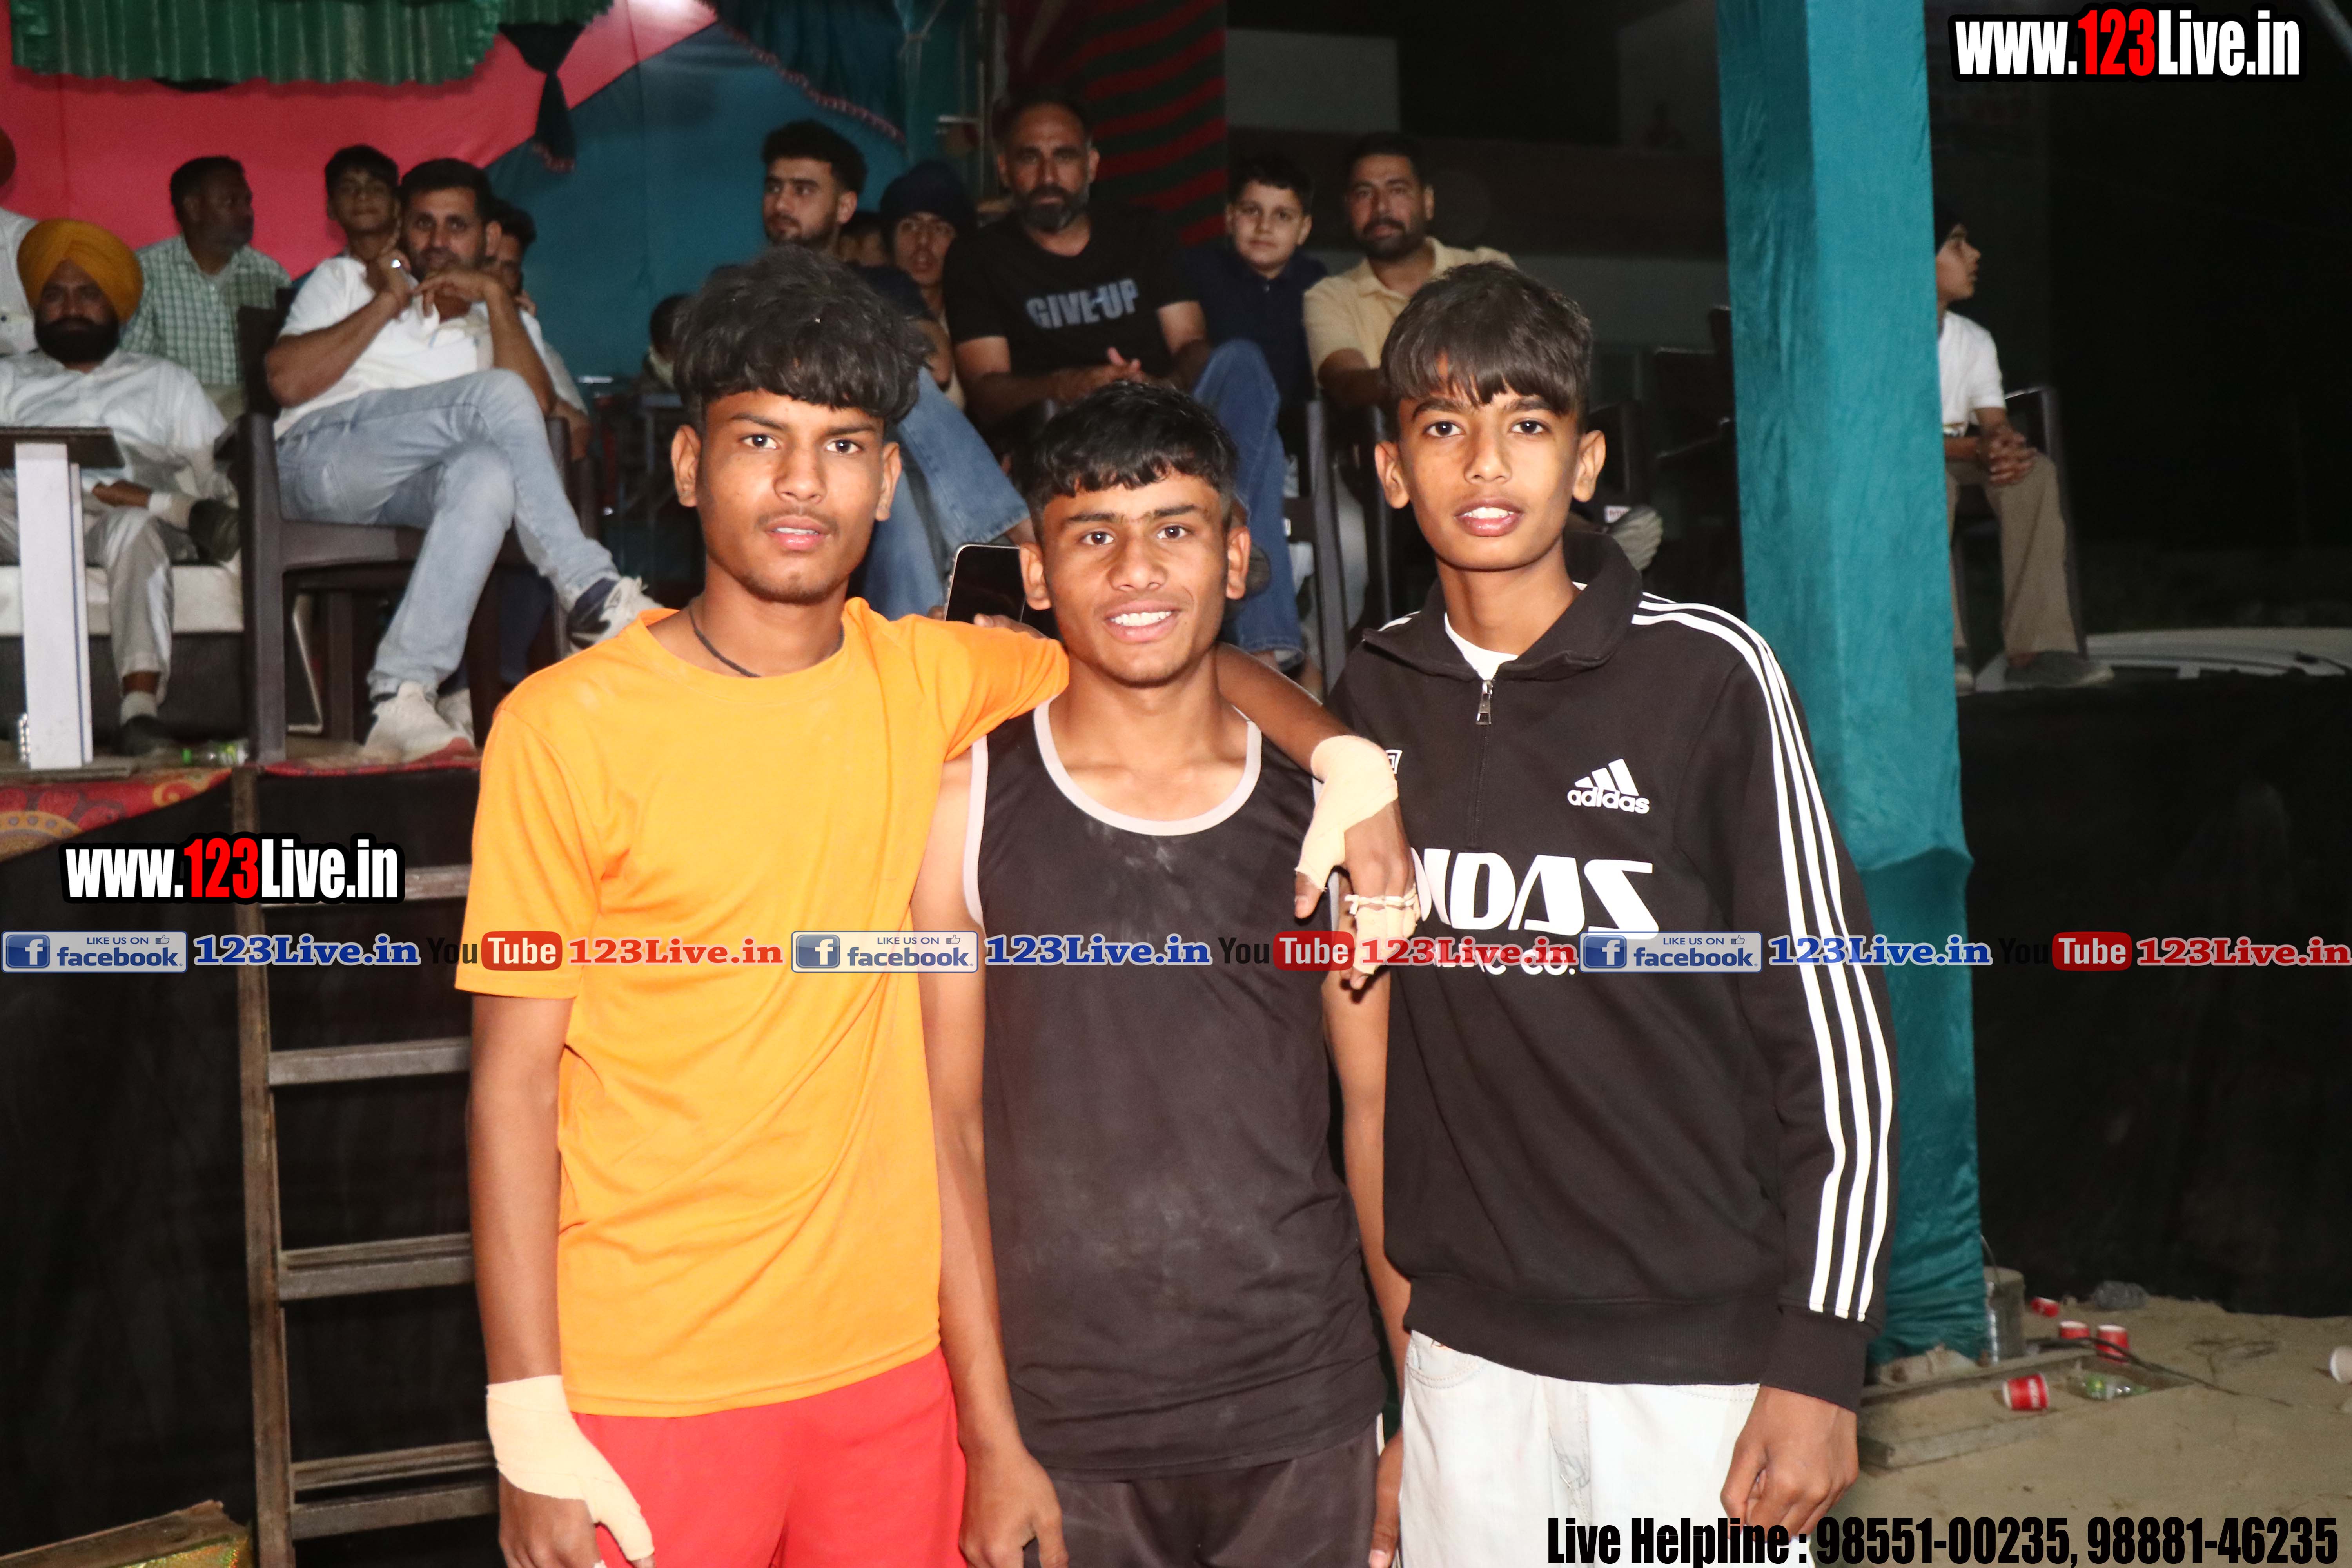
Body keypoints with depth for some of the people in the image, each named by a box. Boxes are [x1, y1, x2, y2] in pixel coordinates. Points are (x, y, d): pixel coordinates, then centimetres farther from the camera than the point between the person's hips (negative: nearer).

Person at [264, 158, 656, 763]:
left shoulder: (504, 321, 26)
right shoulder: (345, 280, 23)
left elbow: (538, 406, 2)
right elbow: (286, 382, 3)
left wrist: (495, 296, 0)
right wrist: (386, 304, 4)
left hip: (416, 487, 2)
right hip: (321, 457, -2)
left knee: (490, 473, -38)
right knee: (497, 395, -26)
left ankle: (404, 694, -45)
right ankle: (591, 593, -30)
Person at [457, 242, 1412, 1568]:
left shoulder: (926, 681, 2)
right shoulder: (569, 724, -8)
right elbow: (515, 1080, -7)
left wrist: (1344, 759, -4)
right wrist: (531, 1424, -10)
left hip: (890, 1359, 4)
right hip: (650, 1392, -3)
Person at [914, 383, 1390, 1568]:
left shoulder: (1323, 800, 2)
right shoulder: (963, 799, -4)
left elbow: (1377, 1107, 6)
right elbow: (945, 1128, -3)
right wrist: (991, 1443, -5)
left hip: (1308, 1420, 2)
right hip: (1064, 1431, -1)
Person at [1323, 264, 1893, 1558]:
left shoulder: (1704, 673, -8)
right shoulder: (1373, 700, 2)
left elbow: (1835, 1021, -7)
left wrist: (1820, 1362, -9)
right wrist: (1396, 1309, 12)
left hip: (1704, 1353, -3)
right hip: (1465, 1355, 3)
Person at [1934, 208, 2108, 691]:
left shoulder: (1975, 340, 12)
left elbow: (1995, 423, 2)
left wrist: (2008, 444, -25)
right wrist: (1973, 448, -31)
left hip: (1959, 462, 6)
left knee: (2035, 472, -23)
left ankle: (2035, 649, -30)